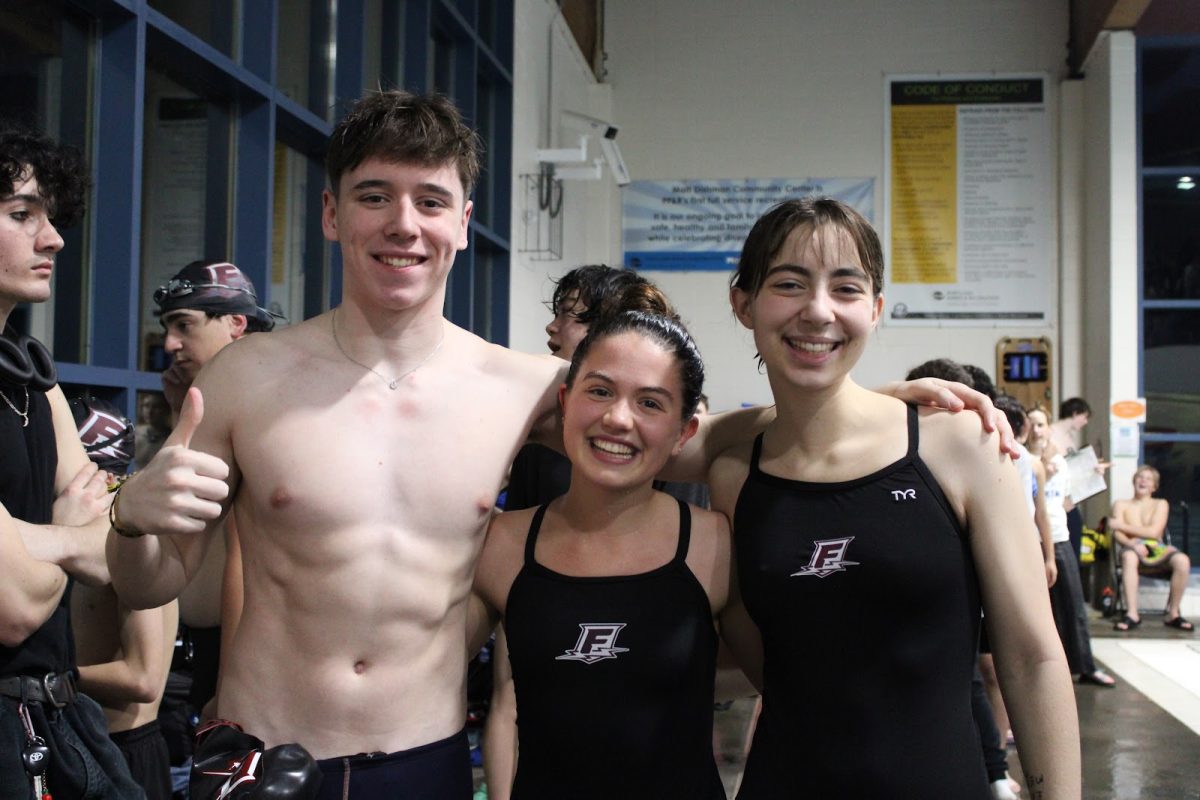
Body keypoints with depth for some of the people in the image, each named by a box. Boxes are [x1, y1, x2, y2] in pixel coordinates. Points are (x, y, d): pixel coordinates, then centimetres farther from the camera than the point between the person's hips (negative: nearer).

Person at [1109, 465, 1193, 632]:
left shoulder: (1161, 504, 18)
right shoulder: (1121, 505, 19)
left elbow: (1153, 532, 1)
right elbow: (1117, 534, 2)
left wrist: (1122, 526, -1)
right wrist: (1133, 544, -21)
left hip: (1157, 551, 1)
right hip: (1134, 549, -1)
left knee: (1182, 560, -33)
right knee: (1129, 556, -40)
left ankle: (1173, 614, -20)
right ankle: (1132, 614, -40)